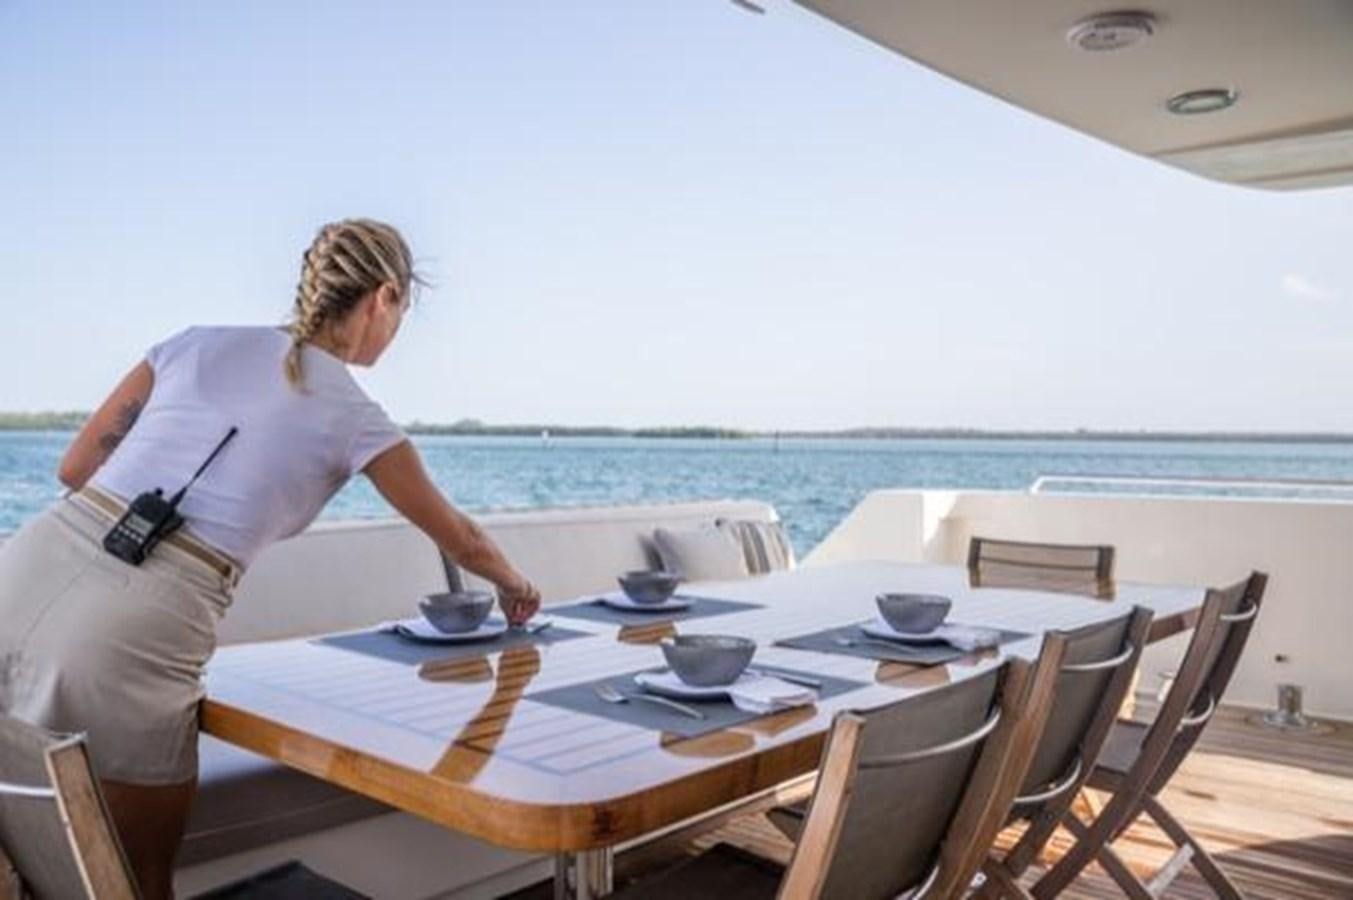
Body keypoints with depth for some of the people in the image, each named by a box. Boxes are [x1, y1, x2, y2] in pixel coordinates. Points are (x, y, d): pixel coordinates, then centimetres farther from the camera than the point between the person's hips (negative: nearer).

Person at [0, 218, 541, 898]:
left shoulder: (198, 342, 13)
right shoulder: (353, 416, 4)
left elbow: (76, 468, 17)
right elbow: (459, 540, 19)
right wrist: (515, 586, 38)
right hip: (123, 639, -4)